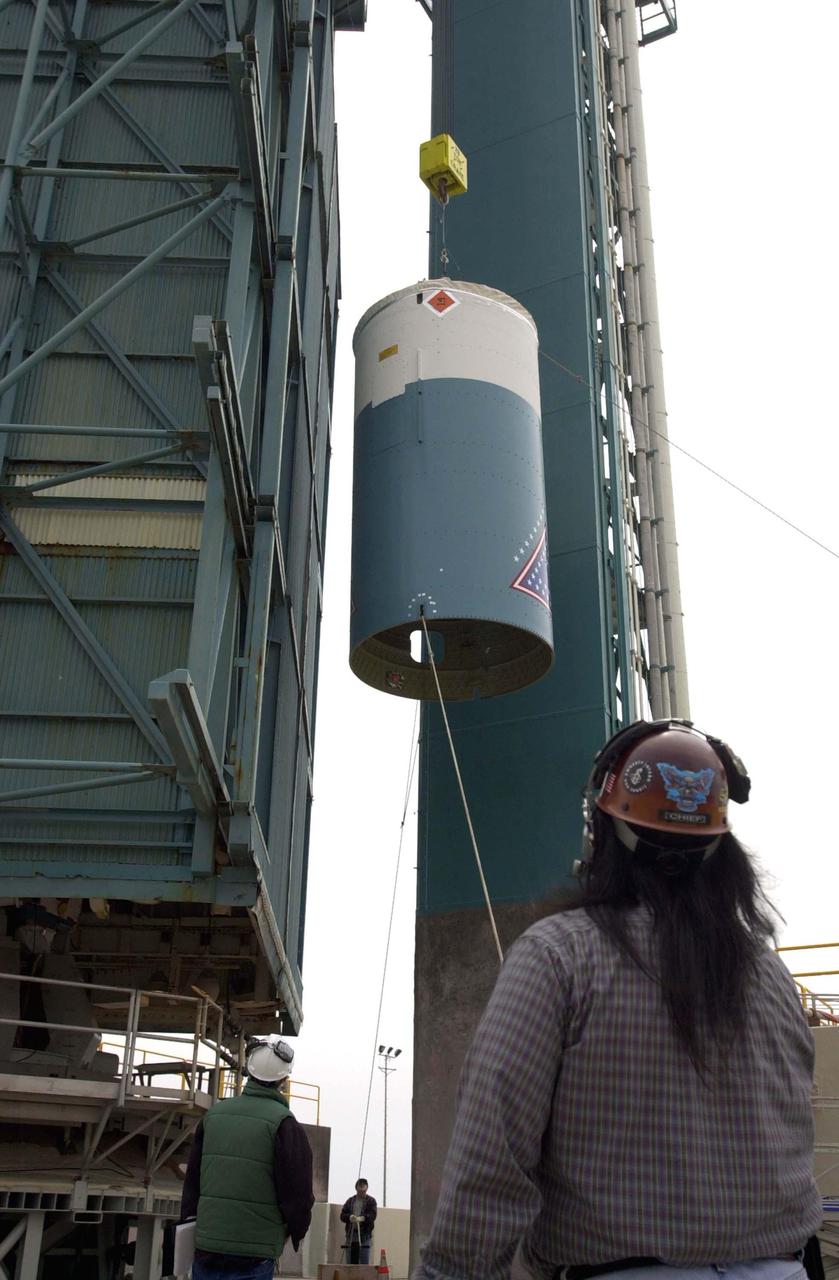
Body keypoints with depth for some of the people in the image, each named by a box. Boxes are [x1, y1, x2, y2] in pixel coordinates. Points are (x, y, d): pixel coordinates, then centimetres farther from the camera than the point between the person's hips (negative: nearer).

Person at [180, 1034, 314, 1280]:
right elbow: (298, 1192, -7)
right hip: (253, 1256, -5)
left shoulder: (214, 1113, 7)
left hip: (205, 1248, 5)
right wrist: (296, 1231, 12)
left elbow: (191, 1179, 14)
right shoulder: (284, 1124, -10)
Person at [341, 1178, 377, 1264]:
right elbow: (343, 1215, 8)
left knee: (364, 1263, -5)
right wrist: (350, 1217, -15)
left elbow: (372, 1215, -9)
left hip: (364, 1235, -3)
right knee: (350, 1263, 4)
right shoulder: (350, 1201, 15)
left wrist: (361, 1218, -26)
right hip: (351, 1236, 3)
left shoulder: (371, 1201, 6)